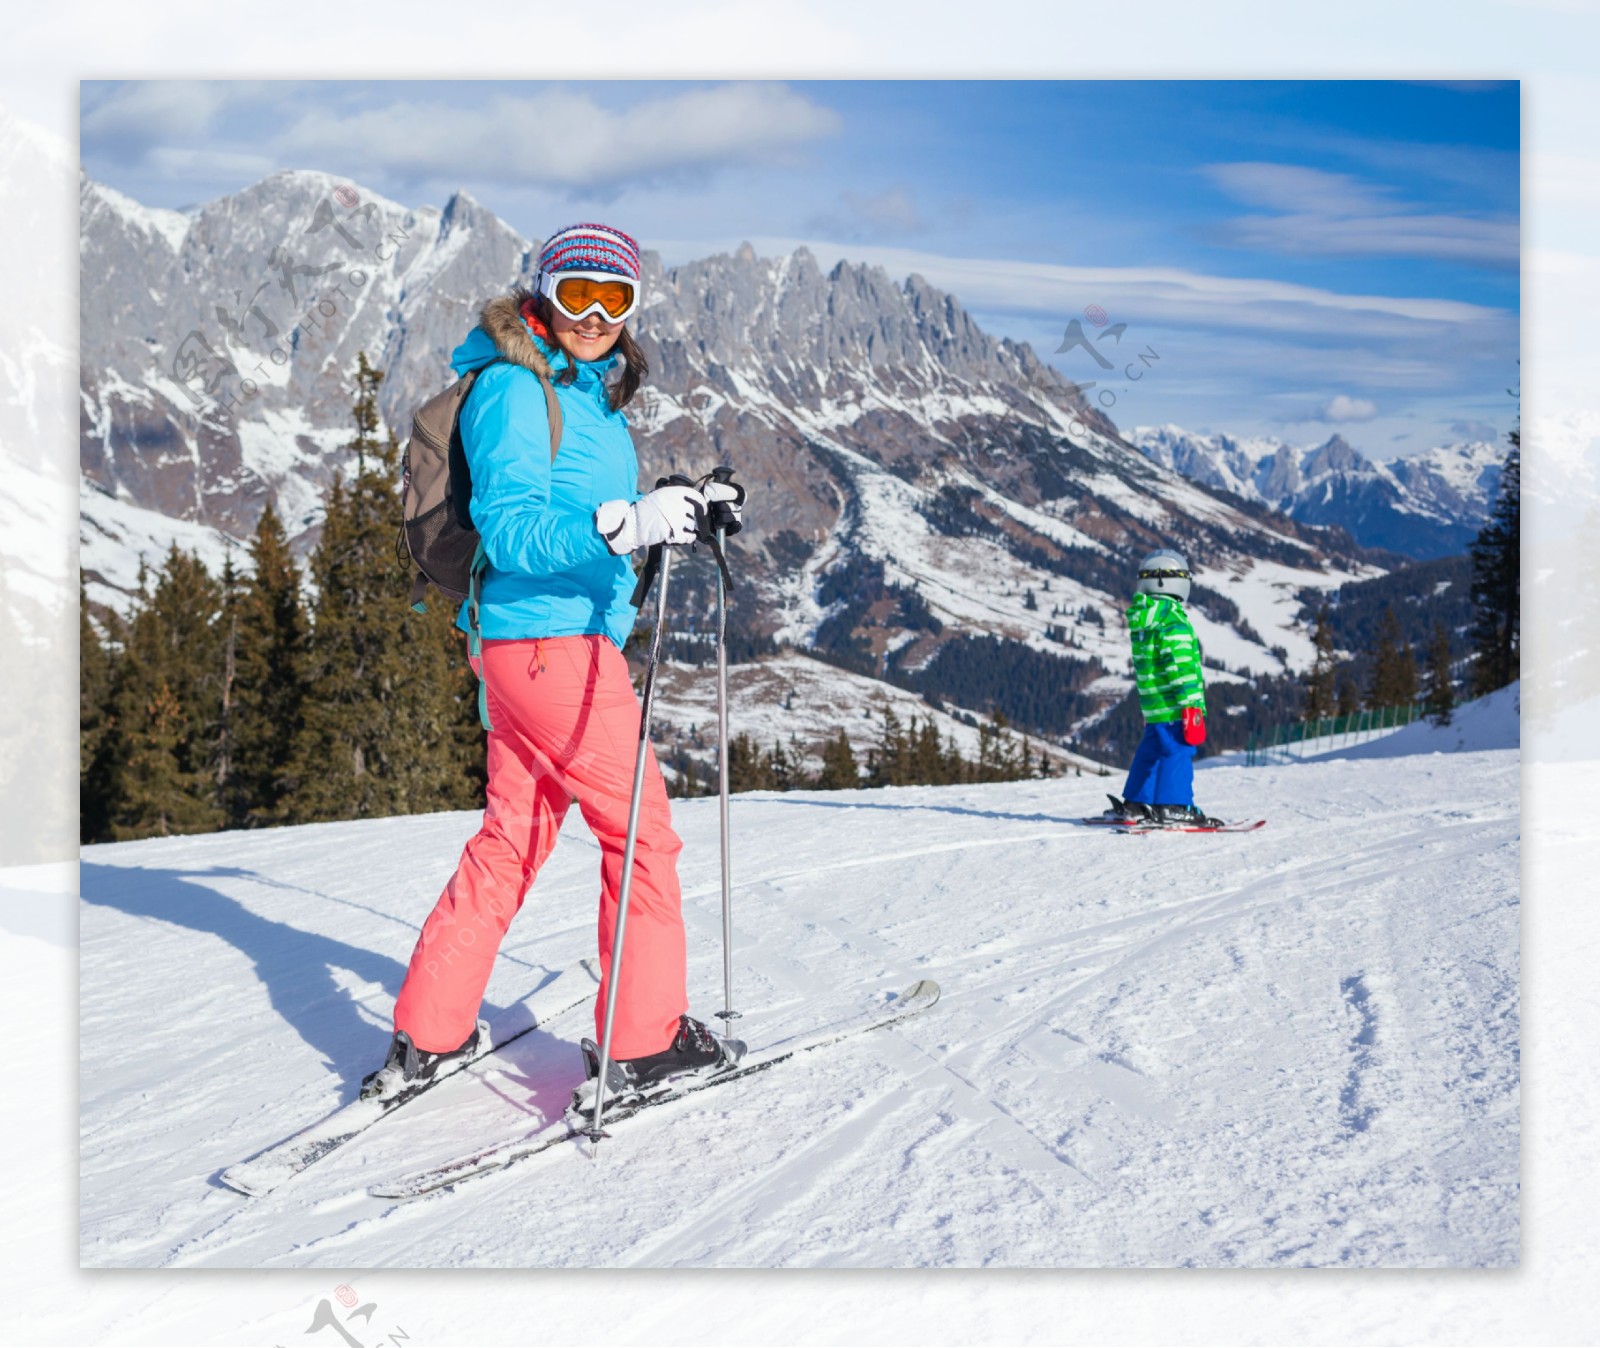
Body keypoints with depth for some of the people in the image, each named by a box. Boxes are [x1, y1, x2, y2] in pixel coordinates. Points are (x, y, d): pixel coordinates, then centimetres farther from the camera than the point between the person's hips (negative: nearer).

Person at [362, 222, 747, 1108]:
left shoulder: (589, 392, 17)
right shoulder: (514, 388, -12)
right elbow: (511, 529, -22)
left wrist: (686, 504, 13)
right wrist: (626, 526, -34)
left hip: (539, 644, 10)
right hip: (550, 638, -10)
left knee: (513, 836, 12)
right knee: (641, 827, -2)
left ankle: (429, 1035, 18)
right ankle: (645, 1039, 7)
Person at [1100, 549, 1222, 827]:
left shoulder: (1141, 619, 14)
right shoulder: (1173, 621, -15)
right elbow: (1181, 665, -19)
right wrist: (1190, 705, -19)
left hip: (1153, 704, 9)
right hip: (1174, 705, -9)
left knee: (1152, 750, 17)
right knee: (1178, 751, -6)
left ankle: (1135, 803, 23)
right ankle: (1171, 807, -9)